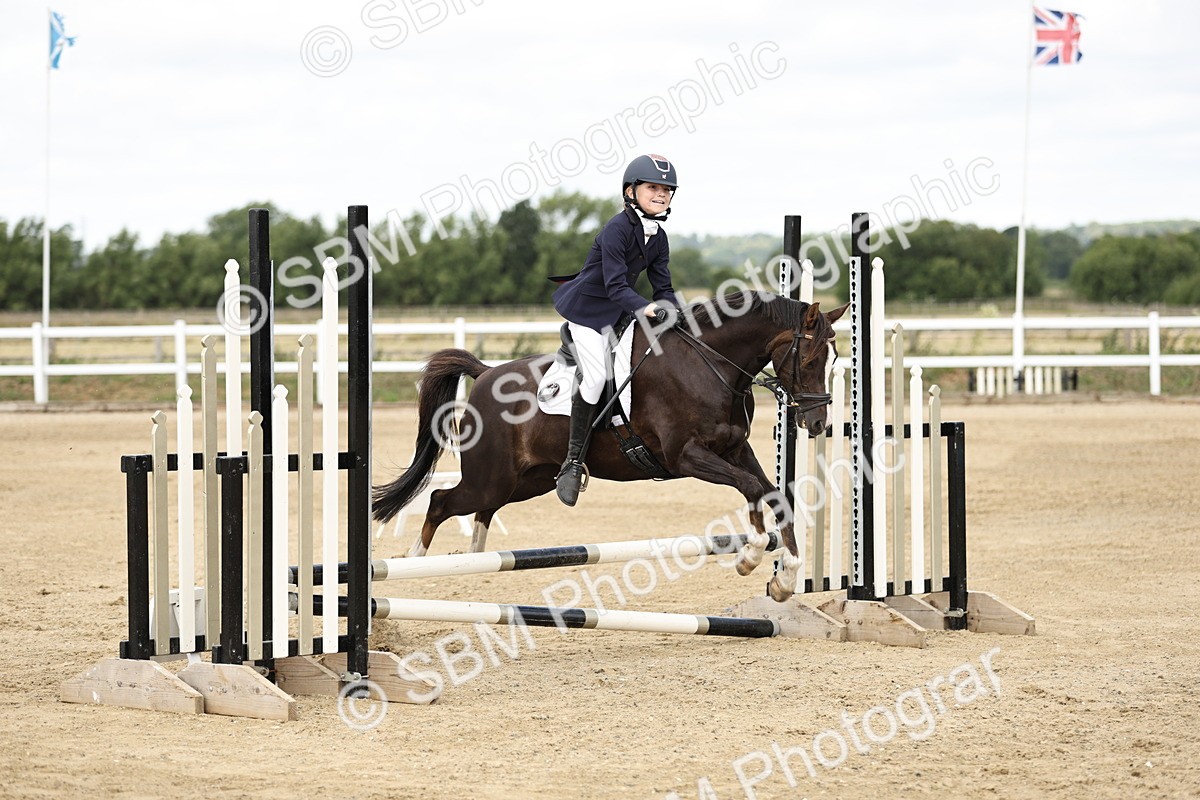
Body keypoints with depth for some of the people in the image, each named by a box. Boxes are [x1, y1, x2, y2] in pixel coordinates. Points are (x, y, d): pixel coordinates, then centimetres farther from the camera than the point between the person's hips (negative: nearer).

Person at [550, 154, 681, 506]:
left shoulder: (658, 238, 1)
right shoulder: (617, 229, -24)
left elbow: (663, 288, 3)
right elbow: (616, 287, -29)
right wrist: (646, 307, -43)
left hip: (619, 311, 9)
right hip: (587, 308, -9)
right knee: (595, 376, -19)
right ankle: (573, 461, -11)